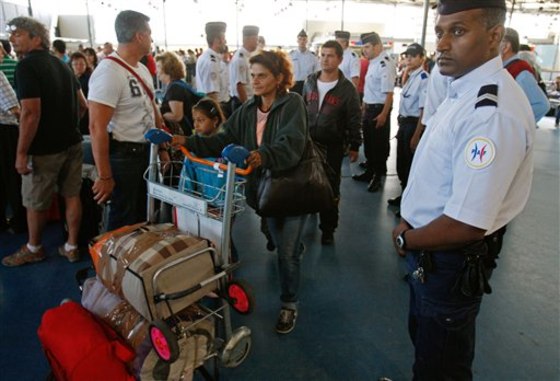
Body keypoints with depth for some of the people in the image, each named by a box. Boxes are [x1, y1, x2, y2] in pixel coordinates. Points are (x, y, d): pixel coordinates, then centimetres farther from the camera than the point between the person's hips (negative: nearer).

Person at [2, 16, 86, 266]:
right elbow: (82, 104, 16)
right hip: (72, 142, 8)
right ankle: (72, 247, 21)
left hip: (44, 149, -7)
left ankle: (33, 249, 27)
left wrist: (21, 153, -18)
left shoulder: (27, 66, -15)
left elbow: (31, 112, -22)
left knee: (35, 202, 10)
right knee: (72, 195, 11)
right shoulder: (61, 64, 11)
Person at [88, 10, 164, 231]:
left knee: (144, 214, 20)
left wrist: (162, 147, 15)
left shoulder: (142, 69, 7)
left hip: (146, 152, 9)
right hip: (123, 156, -8)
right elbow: (97, 127, -23)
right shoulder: (108, 72, -20)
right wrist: (104, 176, -23)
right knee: (123, 221, 5)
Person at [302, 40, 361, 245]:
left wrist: (354, 146, -4)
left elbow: (354, 120, -4)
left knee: (331, 188, 4)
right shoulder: (310, 82, 5)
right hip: (308, 142, 4)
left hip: (332, 146, -3)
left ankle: (328, 228, 17)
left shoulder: (347, 88, -7)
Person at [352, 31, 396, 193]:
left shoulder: (385, 64, -20)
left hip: (379, 109, -9)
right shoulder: (373, 62, 10)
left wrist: (383, 115, -26)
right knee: (368, 141, 19)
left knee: (379, 144, 4)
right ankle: (370, 171, 34)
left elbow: (388, 92, -24)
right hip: (369, 107, 9)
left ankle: (378, 175, 18)